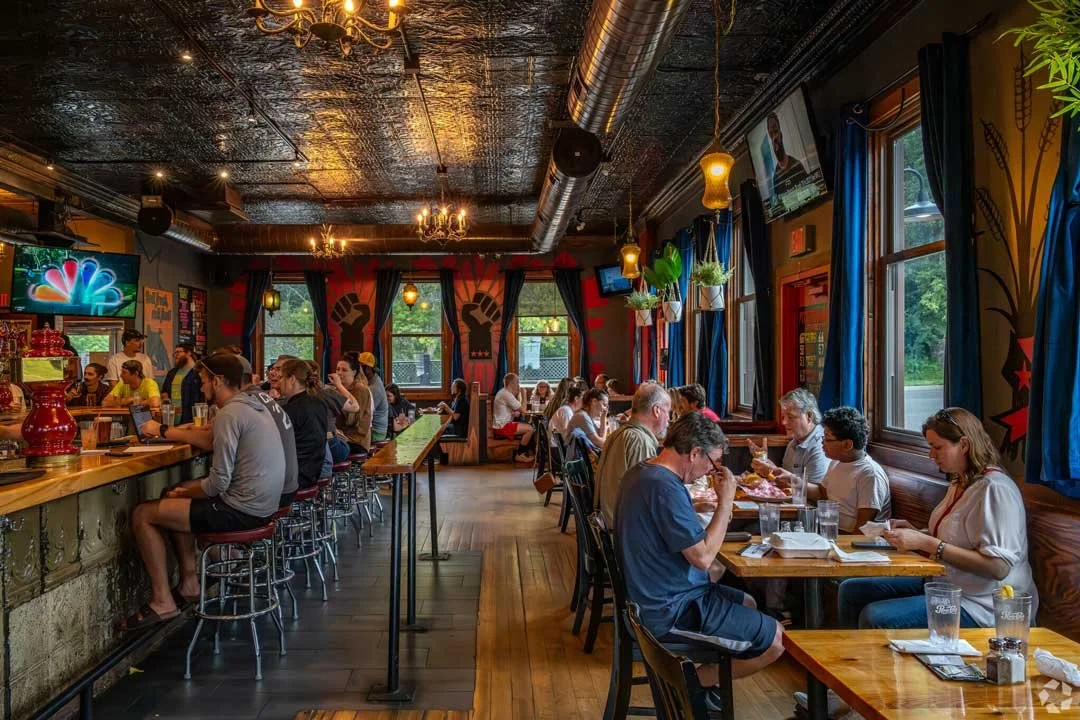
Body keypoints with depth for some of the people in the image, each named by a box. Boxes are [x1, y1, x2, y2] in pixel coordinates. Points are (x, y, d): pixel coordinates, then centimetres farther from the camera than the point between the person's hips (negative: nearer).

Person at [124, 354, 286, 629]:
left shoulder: (229, 414, -18)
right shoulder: (253, 405, 12)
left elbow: (219, 483, -20)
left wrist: (183, 492, -2)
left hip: (241, 509, -10)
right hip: (261, 504, 10)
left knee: (142, 514, -1)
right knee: (177, 501, 29)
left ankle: (162, 601, 3)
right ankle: (189, 581, 27)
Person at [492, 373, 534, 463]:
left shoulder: (503, 392, 14)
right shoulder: (507, 394, -19)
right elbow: (523, 410, -16)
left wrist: (517, 413, -3)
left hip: (500, 425, 11)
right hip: (502, 427, -11)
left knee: (528, 426, 14)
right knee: (529, 429, -13)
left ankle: (519, 453, 14)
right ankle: (519, 454, 0)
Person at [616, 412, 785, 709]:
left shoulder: (641, 472, 5)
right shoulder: (665, 487, -27)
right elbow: (702, 557, -25)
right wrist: (725, 501, -16)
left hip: (652, 595, 10)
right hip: (671, 612, -10)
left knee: (747, 603, 27)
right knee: (775, 639, -3)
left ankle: (698, 677, 19)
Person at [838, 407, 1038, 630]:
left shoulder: (994, 489, -18)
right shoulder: (960, 483, 12)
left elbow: (998, 567, -25)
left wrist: (926, 543, -25)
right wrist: (914, 532, 2)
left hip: (979, 603, -10)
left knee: (875, 618, -26)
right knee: (850, 591, 4)